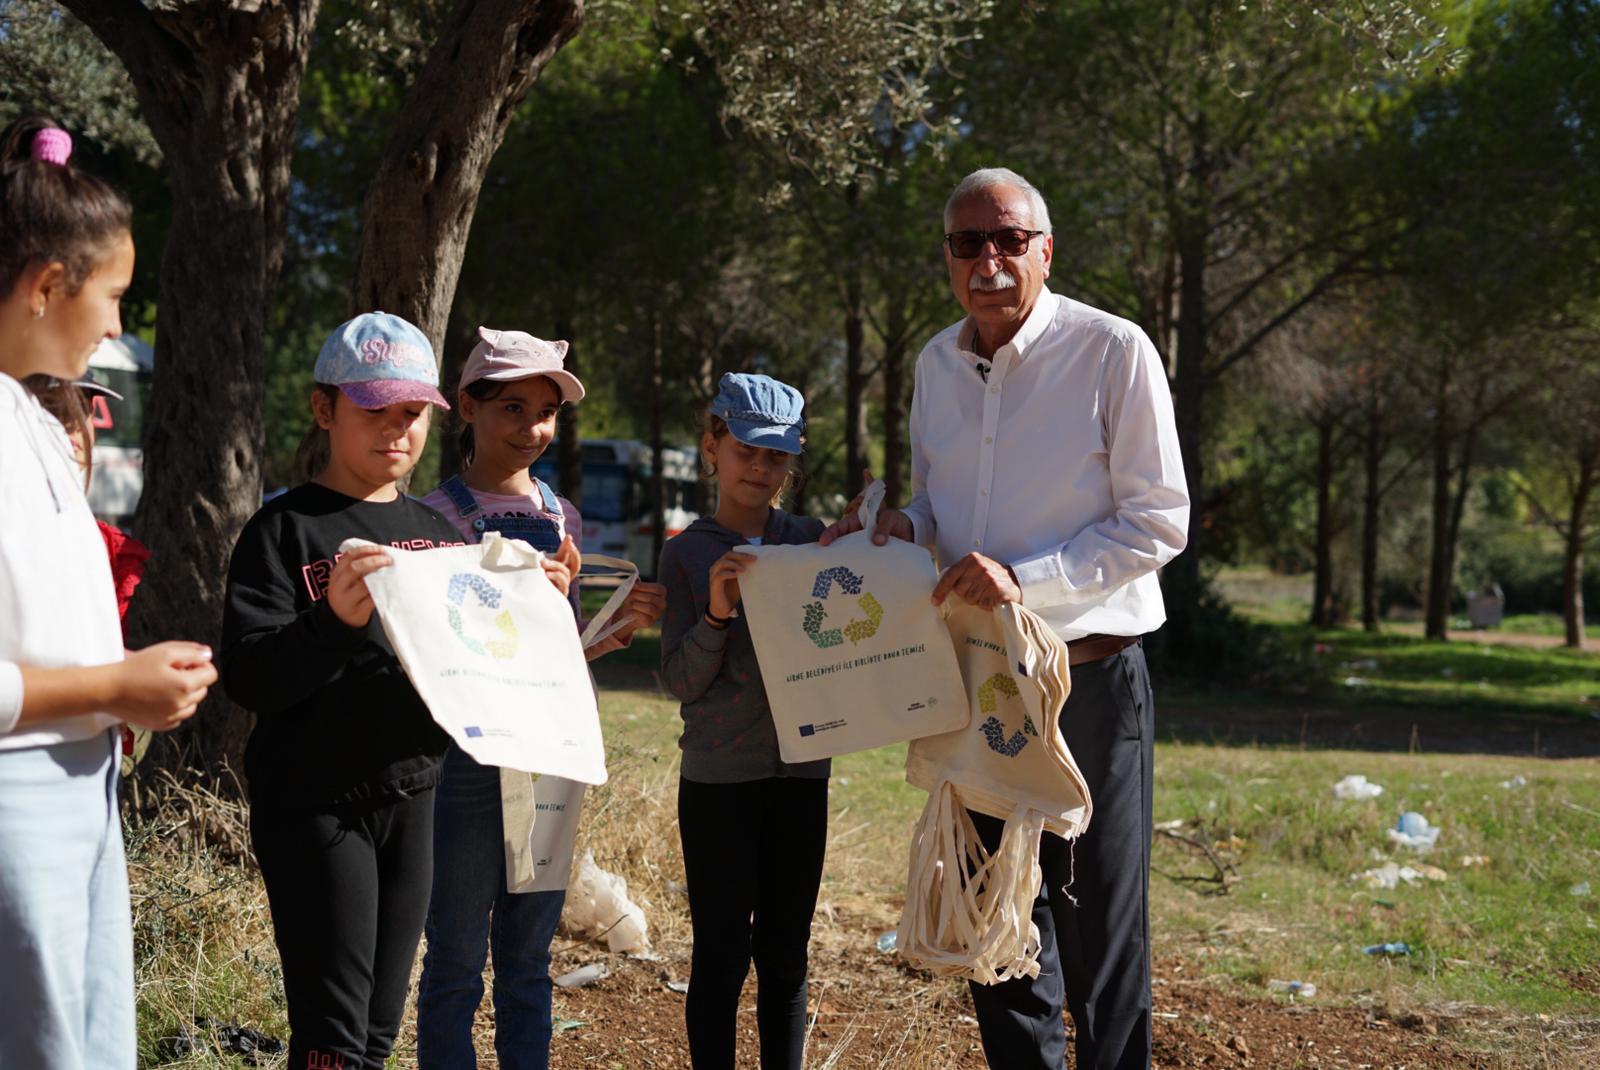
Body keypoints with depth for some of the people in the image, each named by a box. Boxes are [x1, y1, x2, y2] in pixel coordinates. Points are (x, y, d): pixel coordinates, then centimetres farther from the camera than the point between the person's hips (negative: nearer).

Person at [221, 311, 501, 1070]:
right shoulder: (286, 529, -6)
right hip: (316, 804, -6)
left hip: (413, 799, 6)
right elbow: (248, 678, -15)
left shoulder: (436, 531, 11)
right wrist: (336, 620, -32)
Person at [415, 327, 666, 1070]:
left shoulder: (561, 517, 11)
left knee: (529, 958, 13)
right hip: (468, 754, -5)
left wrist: (623, 626, 1)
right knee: (457, 960, 3)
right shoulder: (439, 516, -6)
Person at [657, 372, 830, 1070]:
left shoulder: (811, 540, 5)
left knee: (785, 955, 10)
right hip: (718, 778, -2)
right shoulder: (687, 554, -2)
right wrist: (716, 613, -24)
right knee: (721, 954, 1)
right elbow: (680, 680, -6)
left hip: (800, 770, 3)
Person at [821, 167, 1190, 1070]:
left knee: (1099, 924, 1)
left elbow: (1159, 523, -12)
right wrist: (900, 528, -2)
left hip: (1089, 680, -6)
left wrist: (1026, 578, -21)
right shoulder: (937, 364, 8)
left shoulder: (1114, 352, -11)